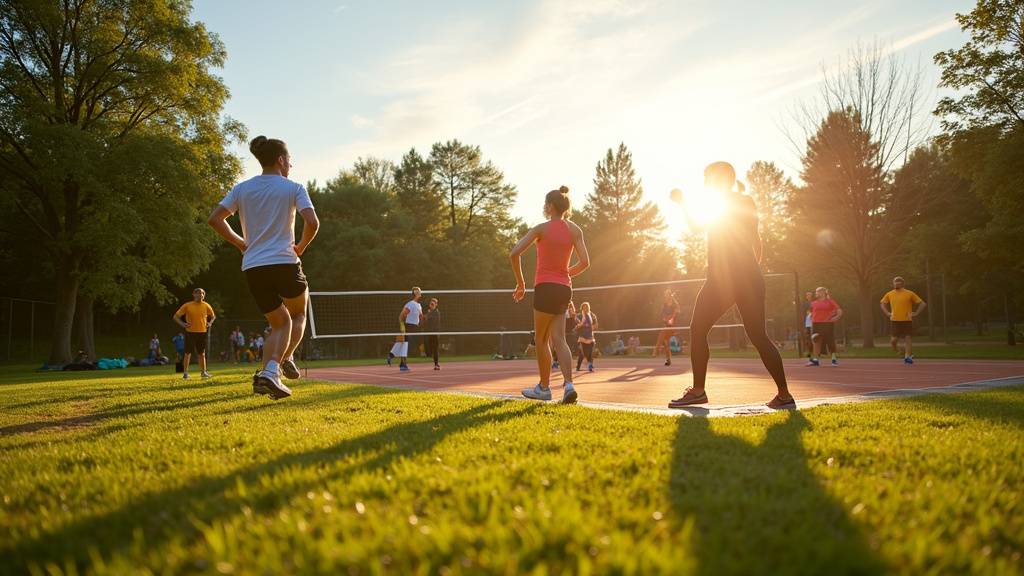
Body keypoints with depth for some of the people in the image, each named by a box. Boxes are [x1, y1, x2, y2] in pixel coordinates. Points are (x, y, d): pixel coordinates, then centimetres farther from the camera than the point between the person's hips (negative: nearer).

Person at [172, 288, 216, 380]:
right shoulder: (187, 305, -3)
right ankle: (185, 373, 7)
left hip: (202, 332, 2)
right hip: (190, 332, -2)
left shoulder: (206, 306, 5)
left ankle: (204, 372, 16)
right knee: (188, 353, -1)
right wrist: (182, 324, -13)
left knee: (202, 354, 8)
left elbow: (213, 316, 21)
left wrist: (210, 323, 2)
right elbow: (175, 316, 1)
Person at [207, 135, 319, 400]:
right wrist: (301, 247, 3)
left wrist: (241, 243, 12)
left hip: (253, 268, 4)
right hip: (284, 263, -4)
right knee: (299, 313, 23)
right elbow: (312, 222, -14)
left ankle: (267, 373, -1)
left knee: (280, 323, 18)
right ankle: (284, 359, -1)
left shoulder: (242, 188, 10)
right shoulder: (293, 188, -1)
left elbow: (214, 218, 3)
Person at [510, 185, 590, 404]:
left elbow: (514, 253, -12)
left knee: (541, 340, 8)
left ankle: (544, 387, 15)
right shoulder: (574, 230, 6)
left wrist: (520, 283, -3)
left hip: (546, 287, -5)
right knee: (558, 339, 4)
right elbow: (585, 262, 2)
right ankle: (568, 384, -13)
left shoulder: (541, 228, -6)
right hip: (564, 289, 5)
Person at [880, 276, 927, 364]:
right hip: (894, 320, 2)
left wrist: (915, 313, -5)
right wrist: (887, 313, 11)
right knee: (894, 339, -3)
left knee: (908, 339, -7)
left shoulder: (909, 293, 0)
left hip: (907, 320, -2)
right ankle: (895, 347, 28)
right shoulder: (889, 294, 8)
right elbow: (882, 303, 24)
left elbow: (923, 303, 3)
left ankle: (908, 357, -4)